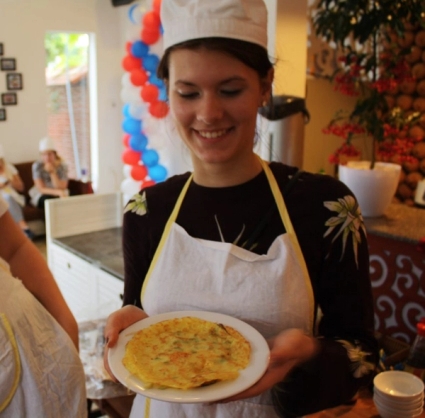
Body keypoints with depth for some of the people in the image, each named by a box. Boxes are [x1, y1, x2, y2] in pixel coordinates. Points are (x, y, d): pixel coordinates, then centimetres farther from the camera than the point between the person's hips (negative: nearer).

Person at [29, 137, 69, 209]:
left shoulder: (62, 166, -7)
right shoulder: (37, 165, -11)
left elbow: (62, 188, -13)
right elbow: (41, 189, -14)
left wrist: (52, 172, -24)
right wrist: (58, 192, -31)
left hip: (59, 196, 1)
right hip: (41, 196, -1)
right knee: (47, 199, -35)